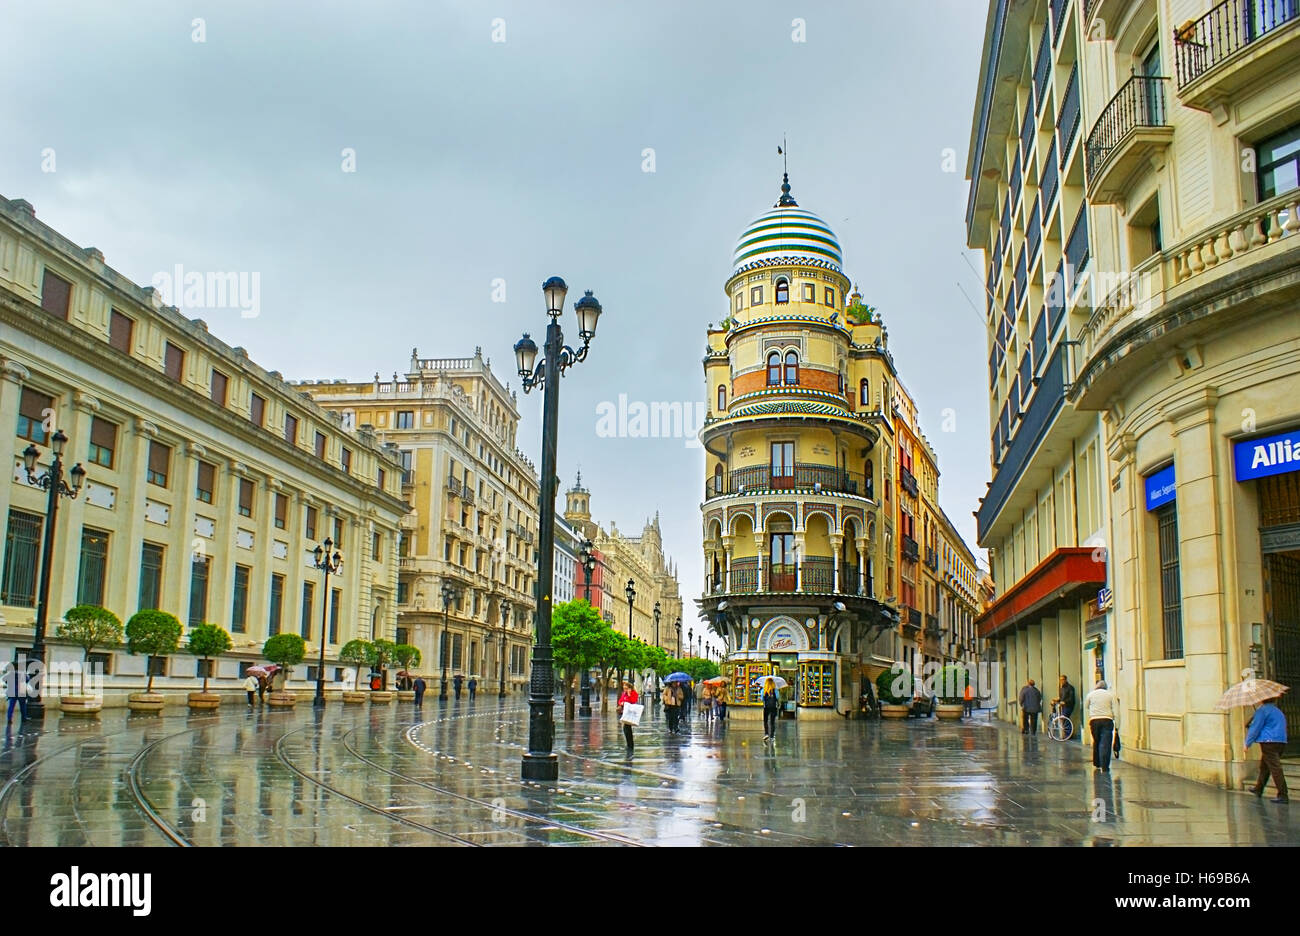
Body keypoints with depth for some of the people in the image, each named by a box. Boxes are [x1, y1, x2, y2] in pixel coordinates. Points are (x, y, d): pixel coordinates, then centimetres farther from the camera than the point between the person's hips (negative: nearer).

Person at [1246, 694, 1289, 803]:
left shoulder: (1263, 709, -8)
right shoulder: (1278, 711, 19)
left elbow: (1255, 728, -10)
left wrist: (1247, 744, -4)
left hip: (1269, 742, -9)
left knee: (1275, 768, -10)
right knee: (1264, 766, 21)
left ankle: (1283, 795, -14)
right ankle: (1258, 789, 33)